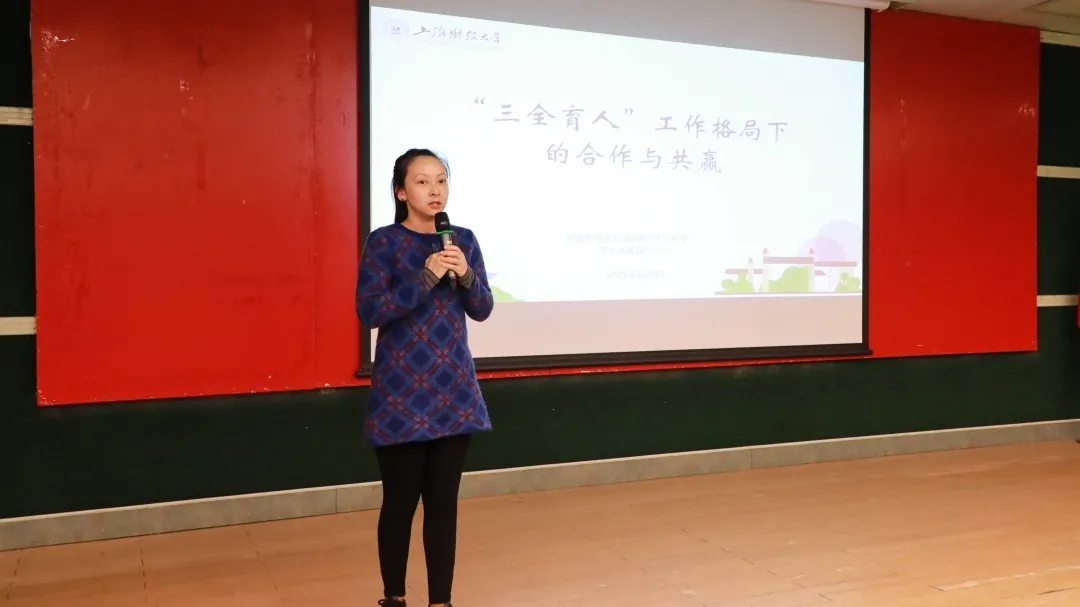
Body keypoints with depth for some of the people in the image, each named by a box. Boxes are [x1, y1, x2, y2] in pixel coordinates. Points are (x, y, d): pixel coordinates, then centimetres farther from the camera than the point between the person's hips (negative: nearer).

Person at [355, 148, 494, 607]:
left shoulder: (463, 240, 6)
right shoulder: (383, 242, -6)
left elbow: (482, 310, 6)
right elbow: (369, 312, -14)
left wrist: (466, 275, -13)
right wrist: (425, 278, -21)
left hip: (454, 390, 4)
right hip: (401, 392, -3)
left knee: (444, 500, 8)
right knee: (400, 500, 5)